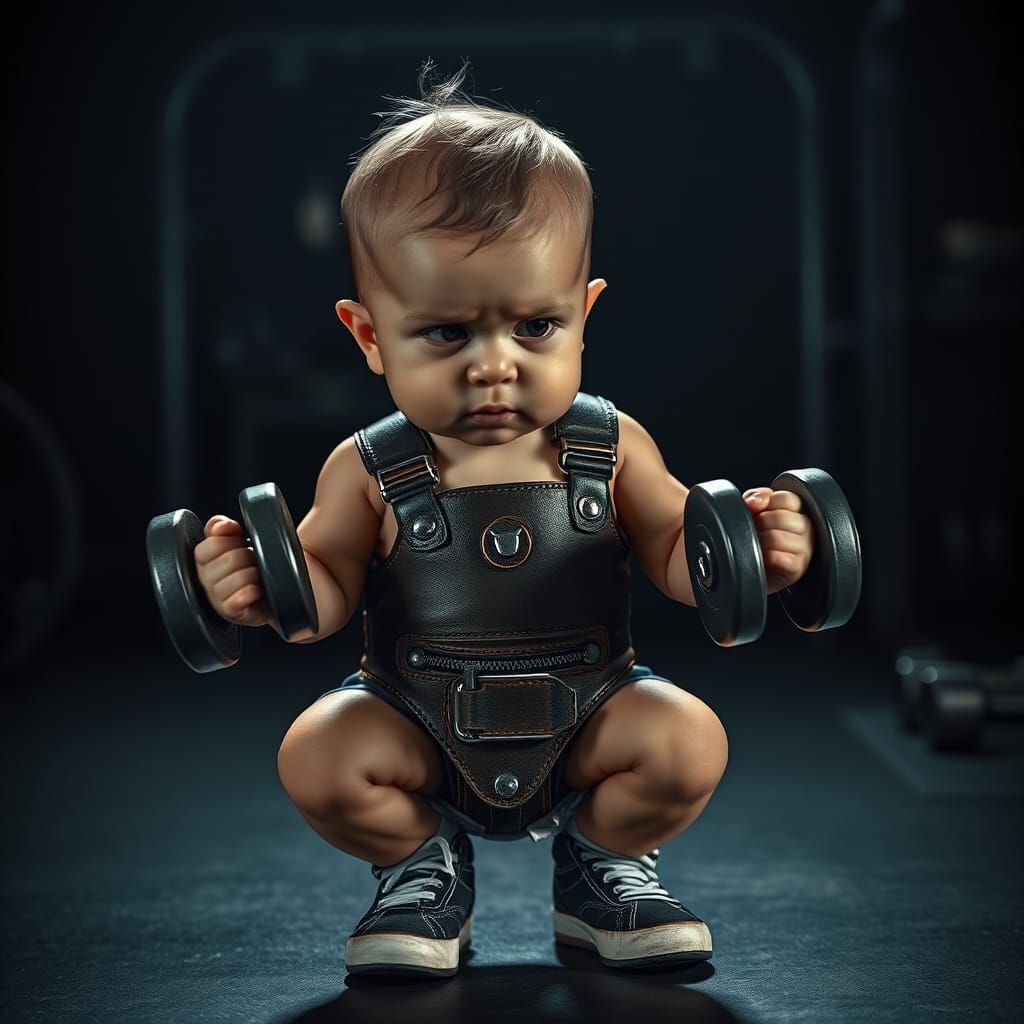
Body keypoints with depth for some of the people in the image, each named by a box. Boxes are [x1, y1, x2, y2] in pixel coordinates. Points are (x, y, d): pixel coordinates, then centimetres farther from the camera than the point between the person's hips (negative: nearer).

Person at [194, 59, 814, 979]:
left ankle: (603, 858, 11)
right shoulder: (369, 472, -11)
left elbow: (674, 553, -4)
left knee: (691, 742, -23)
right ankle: (424, 866, 10)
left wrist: (743, 552, -26)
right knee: (317, 759, -23)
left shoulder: (613, 448, -8)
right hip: (416, 723, 0)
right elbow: (330, 587, -6)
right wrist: (269, 586, -29)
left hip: (584, 711, 1)